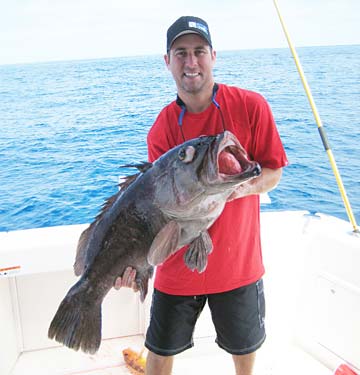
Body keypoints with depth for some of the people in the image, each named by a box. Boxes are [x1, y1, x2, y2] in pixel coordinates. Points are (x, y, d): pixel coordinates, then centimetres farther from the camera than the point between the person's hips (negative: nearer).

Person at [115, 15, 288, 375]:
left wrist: (243, 187, -26)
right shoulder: (161, 130, -9)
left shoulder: (251, 106, -10)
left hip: (238, 261, 0)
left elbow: (273, 172, -4)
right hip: (178, 265, 0)